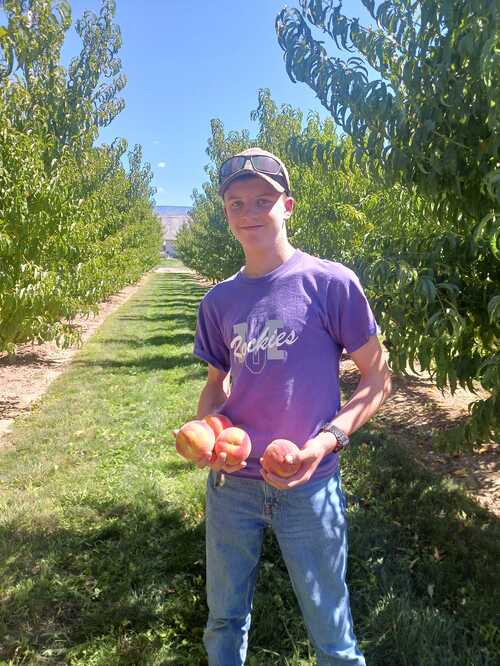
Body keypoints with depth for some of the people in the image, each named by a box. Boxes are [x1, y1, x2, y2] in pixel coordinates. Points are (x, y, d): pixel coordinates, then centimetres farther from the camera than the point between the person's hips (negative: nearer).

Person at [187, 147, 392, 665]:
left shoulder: (330, 282, -10)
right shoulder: (218, 300, 3)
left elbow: (377, 378, -5)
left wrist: (328, 439, -19)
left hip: (308, 485, -3)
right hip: (231, 481, 4)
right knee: (224, 618, 23)